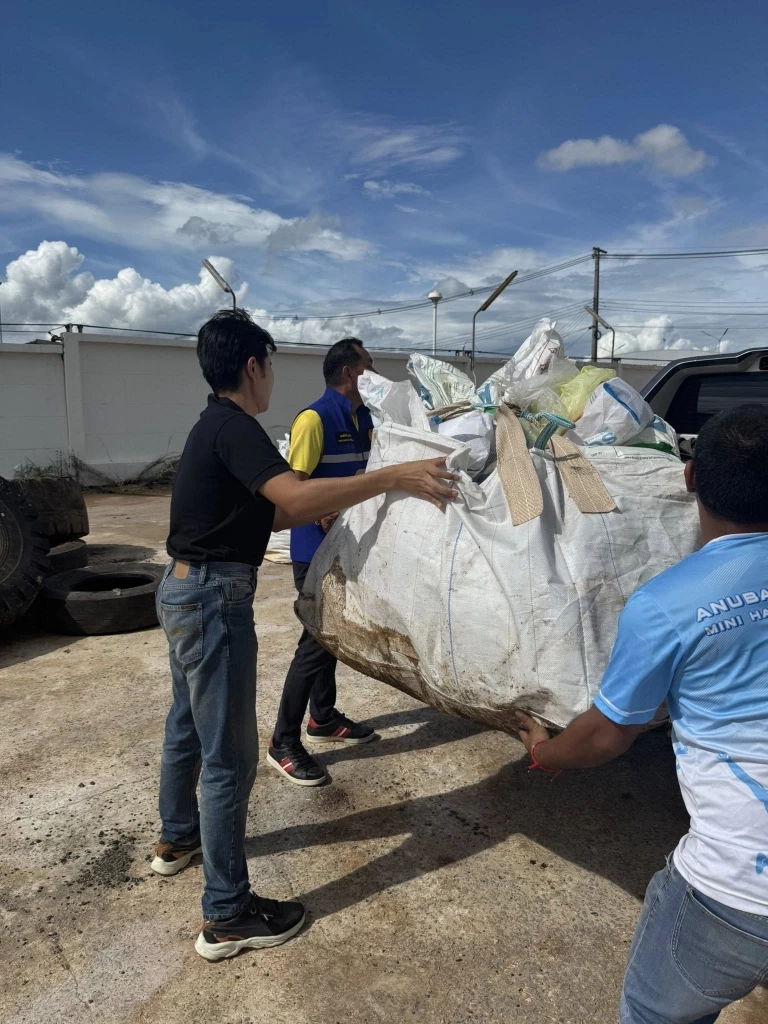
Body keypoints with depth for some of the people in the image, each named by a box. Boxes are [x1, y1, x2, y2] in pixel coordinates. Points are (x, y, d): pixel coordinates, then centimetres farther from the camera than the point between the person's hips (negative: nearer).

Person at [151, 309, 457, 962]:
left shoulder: (214, 427, 13)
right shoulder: (235, 427, -17)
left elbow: (269, 514, 16)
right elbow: (296, 497, -33)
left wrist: (327, 509, 18)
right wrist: (395, 478, -32)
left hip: (184, 590, 11)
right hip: (215, 599, -11)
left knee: (189, 725, 25)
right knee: (229, 757, -2)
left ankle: (177, 839, 47)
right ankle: (227, 916, 11)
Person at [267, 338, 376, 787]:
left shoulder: (364, 418, 8)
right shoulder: (315, 419, -17)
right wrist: (331, 527, -22)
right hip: (317, 551, -8)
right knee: (317, 640, -5)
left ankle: (323, 717, 33)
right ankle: (284, 743, 7)